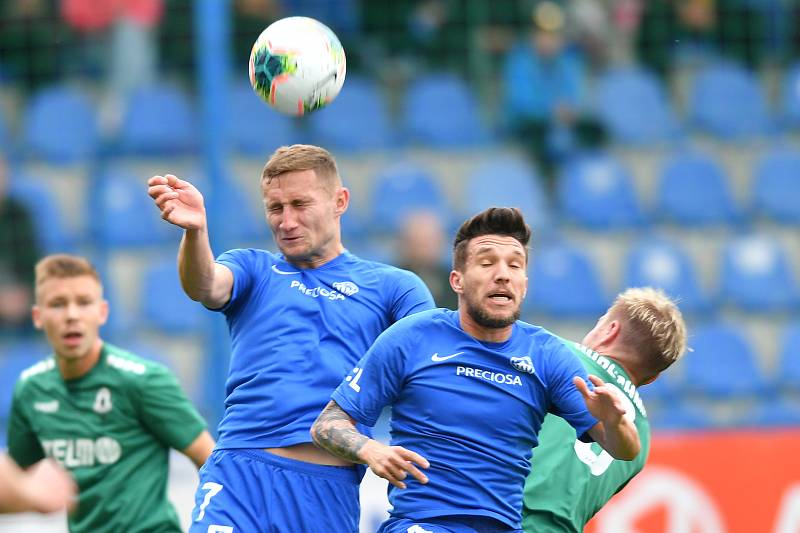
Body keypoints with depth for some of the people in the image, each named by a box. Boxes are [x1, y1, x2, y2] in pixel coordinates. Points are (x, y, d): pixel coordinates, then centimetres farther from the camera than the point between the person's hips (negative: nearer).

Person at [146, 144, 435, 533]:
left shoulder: (392, 286, 14)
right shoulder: (252, 269, 17)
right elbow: (205, 288, -6)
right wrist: (195, 231, -29)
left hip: (332, 488, 1)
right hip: (241, 472, -1)